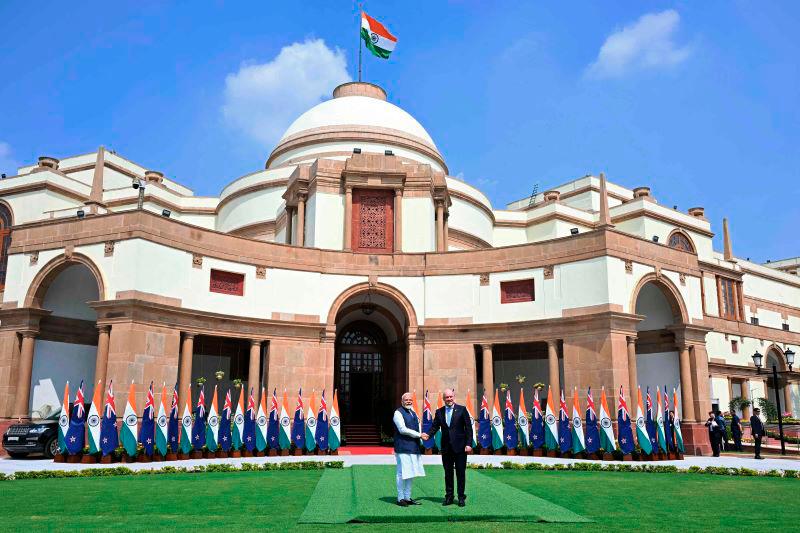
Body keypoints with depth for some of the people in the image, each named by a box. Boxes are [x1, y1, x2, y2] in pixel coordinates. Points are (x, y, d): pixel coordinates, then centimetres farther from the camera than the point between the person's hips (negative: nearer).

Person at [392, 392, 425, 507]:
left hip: (413, 448, 8)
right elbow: (402, 429, -14)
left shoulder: (413, 413, 18)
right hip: (403, 448, -8)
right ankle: (400, 498, 4)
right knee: (402, 473, -5)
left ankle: (407, 497, 18)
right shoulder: (398, 413, -6)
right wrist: (419, 435, -12)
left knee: (411, 473, 10)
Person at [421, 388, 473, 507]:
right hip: (446, 447, 3)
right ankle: (449, 497, 19)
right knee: (448, 473, 10)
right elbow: (435, 426, 4)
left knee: (460, 473, 3)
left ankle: (461, 497, 12)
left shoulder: (462, 410, -2)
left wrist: (468, 444, -10)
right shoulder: (439, 412, 8)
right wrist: (428, 435, -17)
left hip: (460, 447, -3)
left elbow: (468, 427, -3)